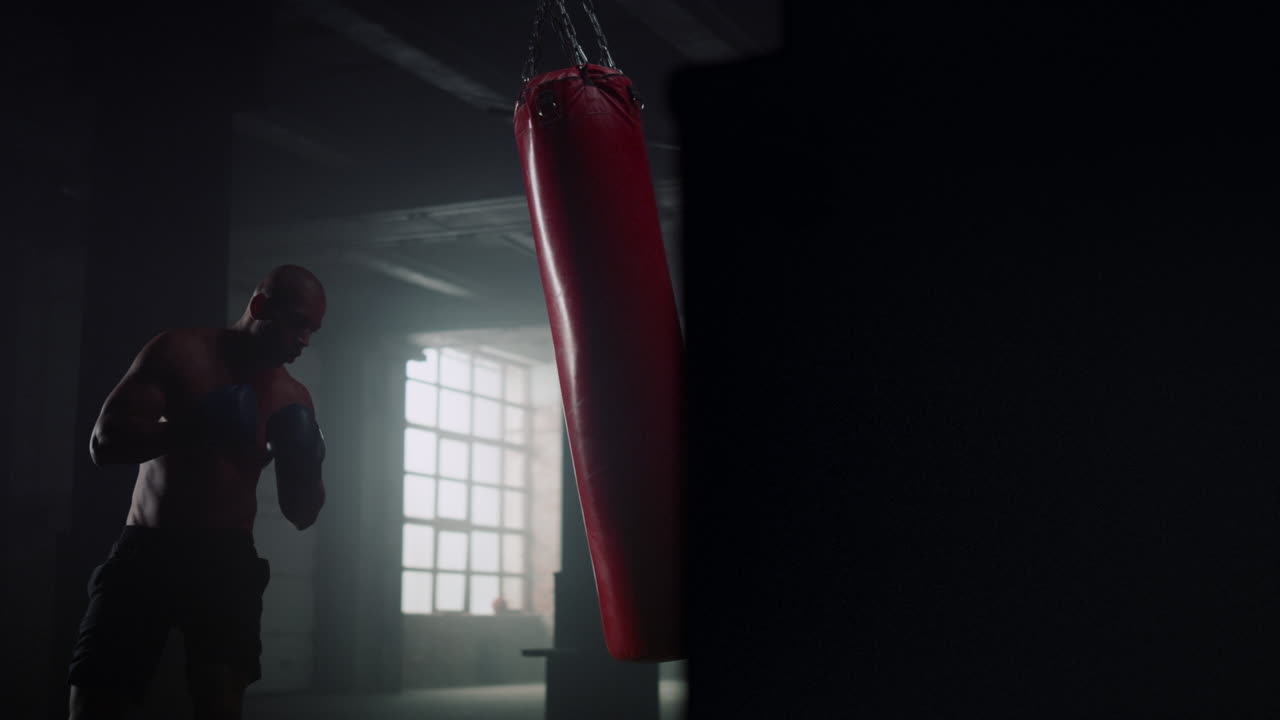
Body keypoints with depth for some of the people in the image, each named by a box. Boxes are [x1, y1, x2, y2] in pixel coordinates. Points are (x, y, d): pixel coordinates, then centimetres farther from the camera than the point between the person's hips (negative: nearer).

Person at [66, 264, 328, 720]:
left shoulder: (293, 400, 3)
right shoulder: (181, 353, -5)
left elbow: (302, 515, 8)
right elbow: (104, 443, -13)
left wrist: (308, 465, -14)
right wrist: (195, 426, -27)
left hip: (227, 558, 2)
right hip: (147, 551, -1)